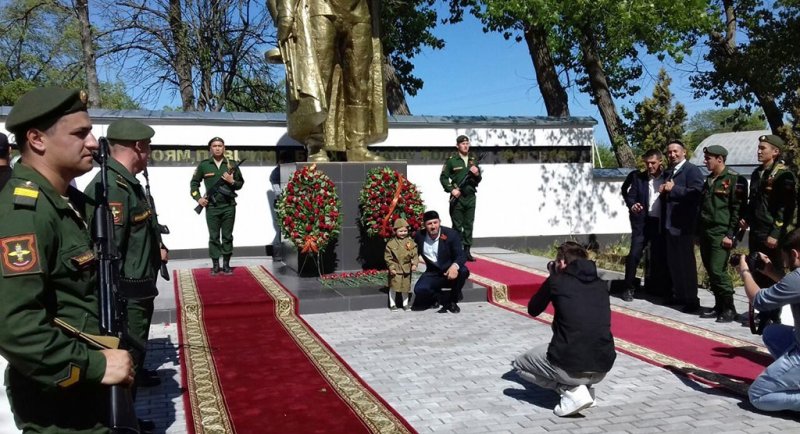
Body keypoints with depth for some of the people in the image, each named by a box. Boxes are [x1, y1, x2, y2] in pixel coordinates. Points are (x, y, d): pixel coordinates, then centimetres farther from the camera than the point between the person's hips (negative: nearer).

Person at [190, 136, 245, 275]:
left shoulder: (232, 164, 5)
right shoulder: (204, 165, 3)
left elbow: (240, 183, 10)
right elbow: (194, 183, 10)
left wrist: (232, 182, -11)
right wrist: (198, 198, -2)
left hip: (229, 206, 1)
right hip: (211, 207, -1)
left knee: (227, 236, 6)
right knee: (213, 237, 4)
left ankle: (226, 264, 14)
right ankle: (215, 265, 12)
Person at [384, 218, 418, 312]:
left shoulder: (411, 242, 0)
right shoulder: (391, 243, -6)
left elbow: (415, 255, 2)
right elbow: (388, 257, -4)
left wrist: (414, 264, -11)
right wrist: (391, 267, -9)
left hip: (407, 269, 2)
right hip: (395, 269, -2)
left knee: (406, 287, 12)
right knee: (393, 287, 3)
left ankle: (405, 304, 26)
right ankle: (392, 304, 17)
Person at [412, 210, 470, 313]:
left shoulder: (451, 234, -14)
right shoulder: (419, 236, -5)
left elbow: (461, 255, -22)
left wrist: (455, 266, -44)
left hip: (451, 271, -1)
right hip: (433, 273, 1)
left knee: (463, 271, -35)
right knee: (419, 290, -28)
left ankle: (453, 300, -8)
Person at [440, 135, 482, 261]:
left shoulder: (473, 160, 12)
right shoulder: (451, 161, -1)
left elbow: (478, 180, 17)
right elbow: (443, 177, -2)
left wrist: (477, 174, -5)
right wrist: (451, 189, -13)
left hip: (470, 197, 4)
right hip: (457, 197, -4)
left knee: (469, 225, 6)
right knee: (457, 226, 0)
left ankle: (467, 251, 13)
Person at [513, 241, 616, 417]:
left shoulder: (556, 281, 0)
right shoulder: (600, 285, 13)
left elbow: (533, 310, 16)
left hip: (569, 367, -5)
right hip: (603, 368, 6)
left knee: (519, 363, 22)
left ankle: (572, 391, 2)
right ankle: (586, 387, 16)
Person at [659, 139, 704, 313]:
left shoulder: (692, 170, -8)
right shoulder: (668, 172, 19)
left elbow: (696, 193, -21)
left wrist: (673, 189, -19)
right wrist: (663, 191, 5)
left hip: (683, 224, -8)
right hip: (669, 224, 8)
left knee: (686, 262, -4)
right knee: (672, 262, 13)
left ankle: (692, 301, 2)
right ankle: (678, 295, 22)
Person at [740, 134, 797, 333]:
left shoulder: (783, 174, -10)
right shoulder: (757, 173, 13)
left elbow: (787, 208, -15)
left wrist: (776, 234, -19)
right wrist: (746, 218, 7)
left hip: (772, 235, -7)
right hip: (756, 233, 7)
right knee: (758, 274, 11)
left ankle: (773, 318, 7)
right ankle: (764, 313, 22)